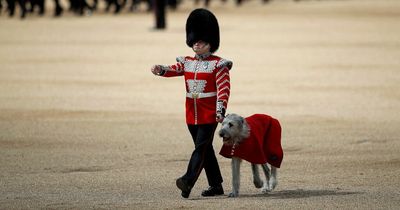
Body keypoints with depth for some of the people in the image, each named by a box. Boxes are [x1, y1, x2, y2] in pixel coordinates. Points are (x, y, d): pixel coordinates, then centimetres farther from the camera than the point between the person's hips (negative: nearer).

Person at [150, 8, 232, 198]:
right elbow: (174, 69, -2)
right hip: (192, 114, 7)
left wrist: (220, 110, -22)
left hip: (209, 115, -7)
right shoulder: (187, 62, 13)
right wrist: (160, 69, -24)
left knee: (201, 147, -15)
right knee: (205, 149, 11)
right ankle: (216, 186, 19)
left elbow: (224, 88, -11)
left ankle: (188, 181, -28)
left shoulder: (218, 64, -4)